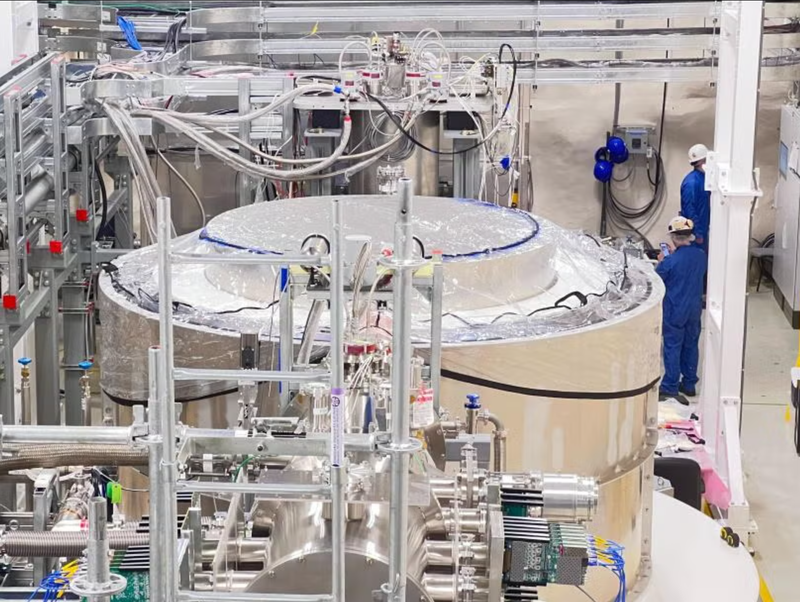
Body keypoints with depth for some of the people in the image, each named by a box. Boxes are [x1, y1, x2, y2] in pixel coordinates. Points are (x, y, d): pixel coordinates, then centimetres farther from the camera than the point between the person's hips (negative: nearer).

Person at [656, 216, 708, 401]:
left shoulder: (671, 261, -23)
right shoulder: (701, 256, -5)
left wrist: (661, 261, 5)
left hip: (674, 311, -5)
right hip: (694, 309, 5)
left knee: (672, 348, 4)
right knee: (691, 345, 16)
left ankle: (670, 387, 9)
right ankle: (689, 384, 25)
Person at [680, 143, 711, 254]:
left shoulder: (704, 177, 7)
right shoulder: (691, 182, -22)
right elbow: (689, 210, -23)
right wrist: (697, 233, -21)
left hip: (703, 229, 9)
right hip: (694, 232, -9)